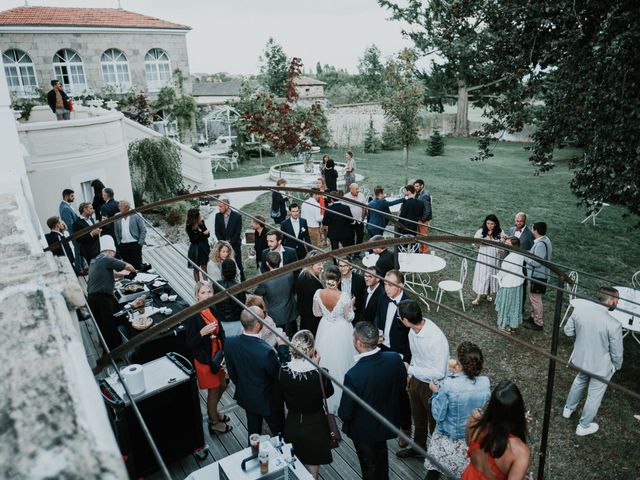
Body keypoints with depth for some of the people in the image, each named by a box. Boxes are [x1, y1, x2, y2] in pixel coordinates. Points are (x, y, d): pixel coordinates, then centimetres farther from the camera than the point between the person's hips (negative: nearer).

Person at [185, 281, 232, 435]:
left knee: (222, 386, 21)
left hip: (217, 355, 7)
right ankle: (214, 423, 33)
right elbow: (190, 344, -19)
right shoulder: (193, 316, -22)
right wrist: (202, 332, -35)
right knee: (213, 391, 10)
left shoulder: (212, 310, -2)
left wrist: (225, 352, -5)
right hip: (204, 359, -6)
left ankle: (213, 412, 47)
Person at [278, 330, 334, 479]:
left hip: (292, 423, 2)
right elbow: (329, 392, -10)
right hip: (315, 424, -2)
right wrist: (317, 366, -12)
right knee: (312, 465, 25)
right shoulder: (319, 374, -31)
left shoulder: (283, 371, -24)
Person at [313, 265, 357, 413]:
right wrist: (351, 305, 2)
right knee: (341, 363, 17)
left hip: (325, 331, 3)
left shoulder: (318, 294, -18)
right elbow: (349, 317, -15)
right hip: (341, 332, -3)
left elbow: (317, 313, -3)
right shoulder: (344, 296, -26)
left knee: (326, 363, 23)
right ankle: (341, 398, 36)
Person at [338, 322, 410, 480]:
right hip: (388, 421, 5)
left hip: (364, 430, -5)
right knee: (381, 454, 35)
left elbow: (345, 414, -25)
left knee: (369, 467, 24)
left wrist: (342, 412, -2)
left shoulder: (353, 375, -38)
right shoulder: (395, 359, -24)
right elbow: (402, 387, -5)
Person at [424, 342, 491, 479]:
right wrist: (458, 375, 3)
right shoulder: (485, 382, -17)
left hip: (448, 438, -4)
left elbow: (438, 416, -21)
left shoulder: (448, 385, -30)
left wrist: (436, 392, -7)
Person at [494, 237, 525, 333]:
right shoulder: (521, 255, -6)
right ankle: (514, 324, 35)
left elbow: (502, 272, -18)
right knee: (515, 304, 20)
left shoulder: (509, 258, -29)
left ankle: (506, 326, 22)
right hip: (518, 283, 8)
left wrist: (498, 275, 2)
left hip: (508, 285, -7)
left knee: (507, 304, 9)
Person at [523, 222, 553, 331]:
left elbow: (537, 262, -28)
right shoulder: (545, 240, 5)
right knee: (534, 298, 22)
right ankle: (534, 317, 37)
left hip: (537, 276, -10)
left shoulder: (540, 244, -27)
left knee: (535, 299, 3)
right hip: (537, 275, 10)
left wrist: (525, 256, -17)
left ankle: (538, 323, 16)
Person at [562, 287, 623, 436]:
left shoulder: (579, 308, -17)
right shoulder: (613, 325, -30)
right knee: (594, 396, 20)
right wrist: (617, 366, 4)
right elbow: (616, 353, -16)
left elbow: (568, 331, -3)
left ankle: (568, 409, 55)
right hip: (601, 366, -5)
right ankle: (583, 426, 40)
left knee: (579, 382, 34)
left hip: (580, 358, 5)